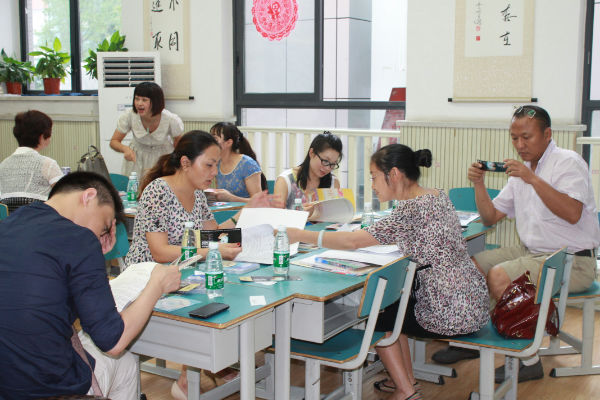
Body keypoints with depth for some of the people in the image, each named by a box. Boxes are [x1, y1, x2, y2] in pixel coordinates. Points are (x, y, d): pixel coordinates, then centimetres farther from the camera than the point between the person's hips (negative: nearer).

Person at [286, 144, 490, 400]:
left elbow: (352, 241, -25)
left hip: (450, 314, -9)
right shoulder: (439, 197, 6)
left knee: (377, 317, 12)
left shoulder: (412, 210, -22)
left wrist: (299, 235, -15)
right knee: (391, 305, 24)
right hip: (473, 301, 9)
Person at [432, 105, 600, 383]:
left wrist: (532, 178, -29)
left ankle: (528, 360, -12)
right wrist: (479, 184, -1)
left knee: (499, 276, -26)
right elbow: (491, 218, 15)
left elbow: (572, 214, -28)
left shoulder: (568, 162, -11)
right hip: (532, 252, 8)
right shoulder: (521, 170, 13)